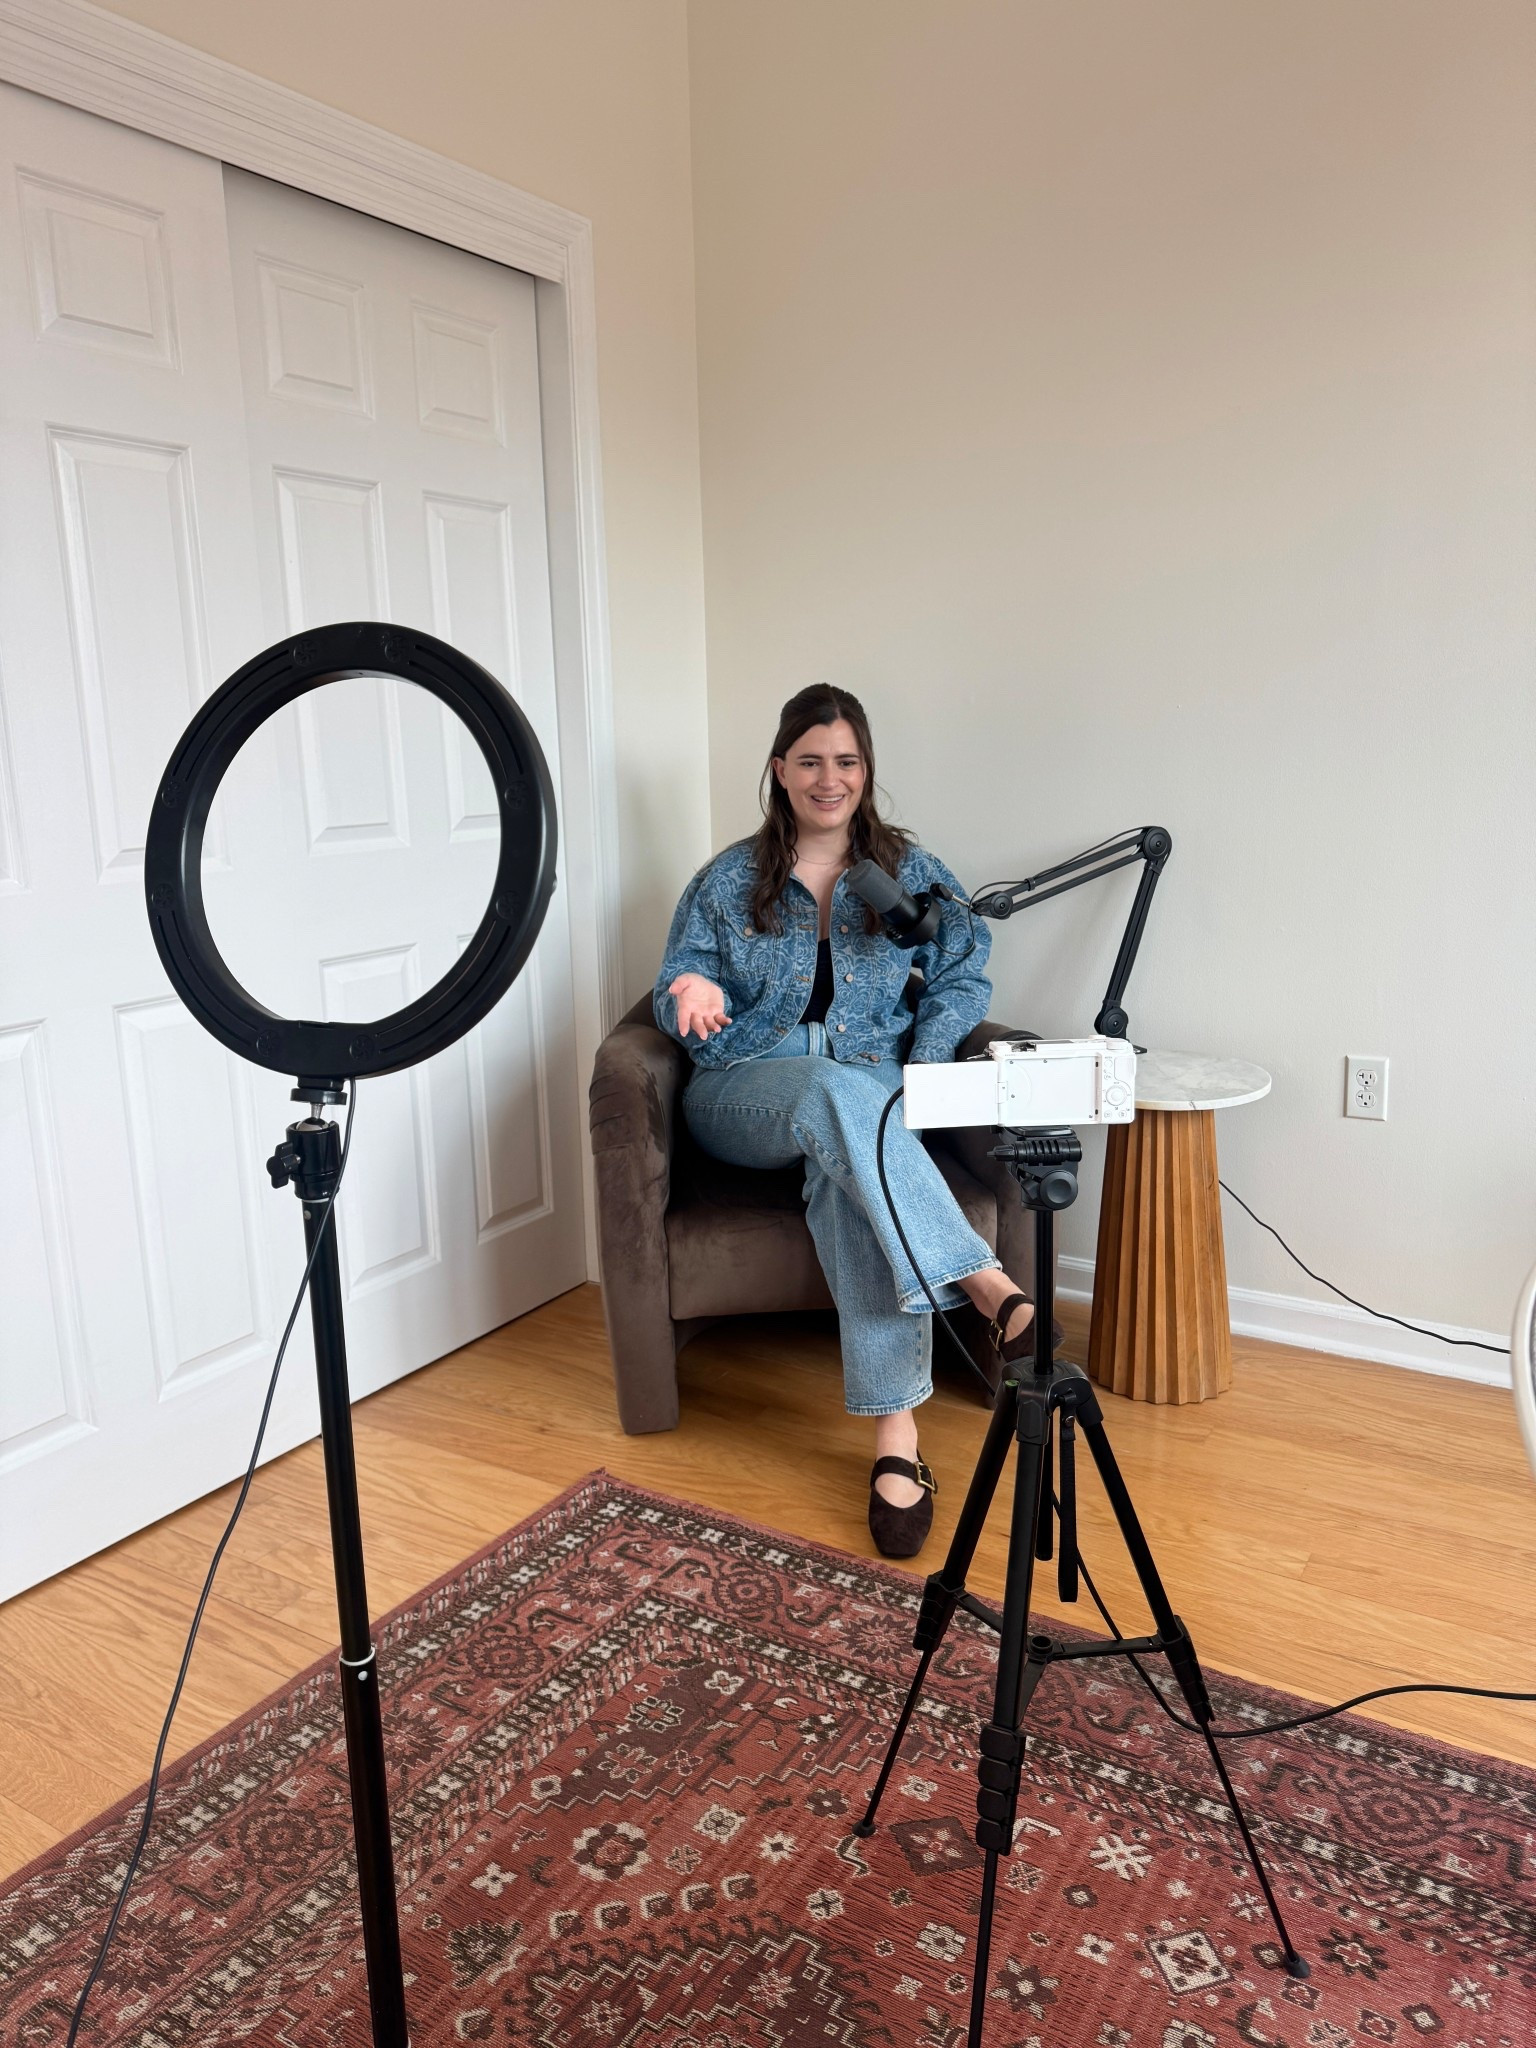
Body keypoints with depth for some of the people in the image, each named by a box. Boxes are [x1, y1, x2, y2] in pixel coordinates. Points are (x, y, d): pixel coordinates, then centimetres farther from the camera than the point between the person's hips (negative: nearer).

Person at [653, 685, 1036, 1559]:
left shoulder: (912, 871, 10)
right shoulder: (727, 880, 9)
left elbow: (963, 975, 3)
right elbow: (677, 988, 8)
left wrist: (923, 1069, -14)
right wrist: (694, 992, -18)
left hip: (873, 1095, 0)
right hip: (748, 1091, 0)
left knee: (850, 1169, -37)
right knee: (836, 1092, -38)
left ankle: (898, 1433, -40)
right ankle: (987, 1283, -46)